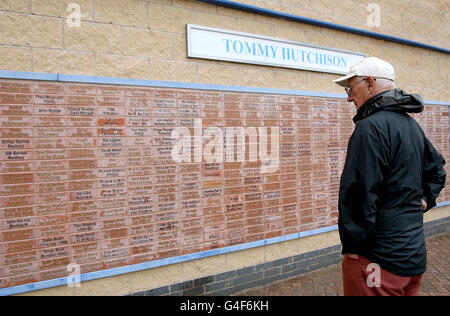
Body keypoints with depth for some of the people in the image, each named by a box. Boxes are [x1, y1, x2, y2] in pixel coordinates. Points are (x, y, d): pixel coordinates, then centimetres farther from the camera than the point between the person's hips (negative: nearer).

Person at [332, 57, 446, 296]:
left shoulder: (370, 127, -20)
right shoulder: (411, 125, 11)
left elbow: (359, 195, -24)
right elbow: (437, 169, 25)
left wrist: (352, 246, -15)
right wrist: (424, 200, 16)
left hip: (380, 260, -9)